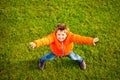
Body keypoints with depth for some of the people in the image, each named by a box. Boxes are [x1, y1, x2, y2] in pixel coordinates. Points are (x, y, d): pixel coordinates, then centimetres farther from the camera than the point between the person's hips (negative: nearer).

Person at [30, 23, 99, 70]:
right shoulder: (53, 36, -45)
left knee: (74, 57, 24)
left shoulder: (70, 36, -43)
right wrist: (36, 43, -83)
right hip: (55, 52, 0)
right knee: (49, 57, 23)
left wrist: (91, 41, -71)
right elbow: (46, 40, -63)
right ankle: (42, 60, 60)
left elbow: (79, 38, -56)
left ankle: (81, 60, 61)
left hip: (68, 51, 1)